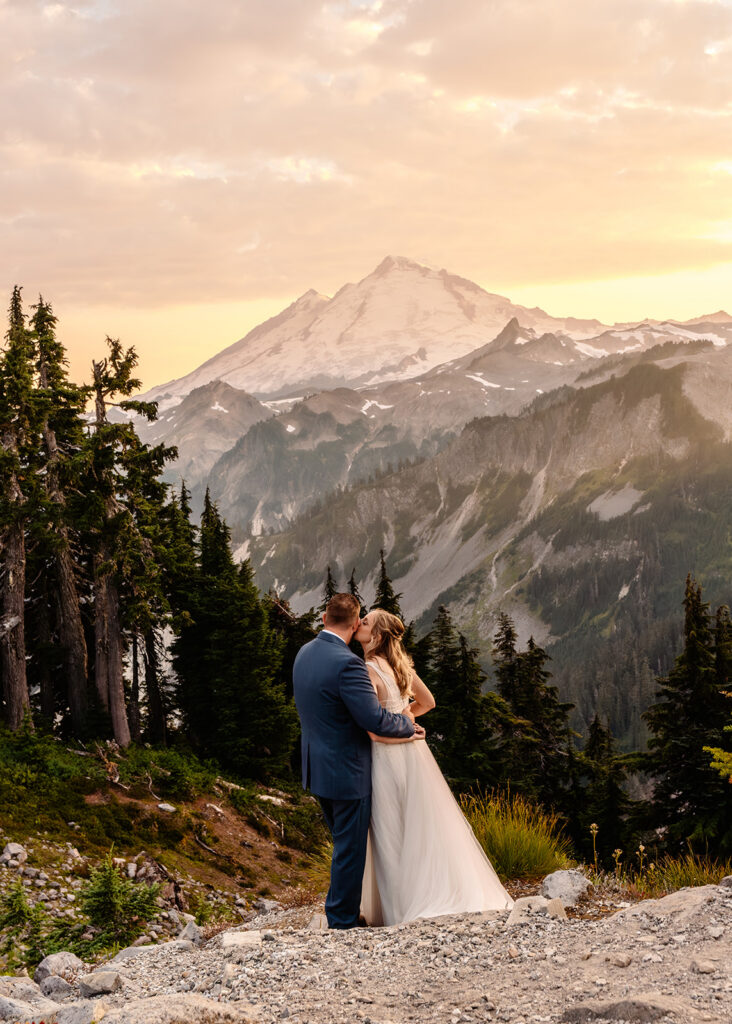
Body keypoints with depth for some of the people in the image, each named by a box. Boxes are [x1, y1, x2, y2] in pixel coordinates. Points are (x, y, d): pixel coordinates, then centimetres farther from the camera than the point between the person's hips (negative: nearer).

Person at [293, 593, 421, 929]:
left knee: (344, 845, 24)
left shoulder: (304, 653, 4)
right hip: (347, 772, -9)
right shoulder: (346, 663, -25)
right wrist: (408, 724, -5)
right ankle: (342, 924, 15)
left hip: (317, 768, 9)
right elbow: (374, 719, -26)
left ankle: (338, 912, 36)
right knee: (350, 850, 5)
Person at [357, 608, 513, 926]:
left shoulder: (369, 670, -18)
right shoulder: (401, 664, 6)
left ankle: (405, 908, 11)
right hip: (411, 753, 8)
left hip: (387, 757, -8)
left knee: (392, 834, 3)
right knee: (425, 827, 16)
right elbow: (427, 702, 18)